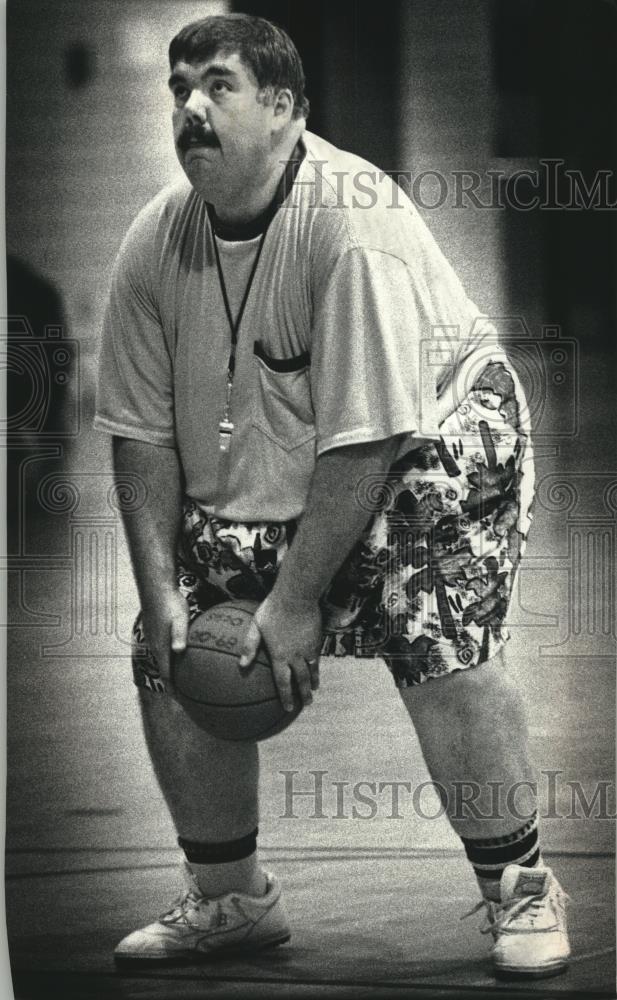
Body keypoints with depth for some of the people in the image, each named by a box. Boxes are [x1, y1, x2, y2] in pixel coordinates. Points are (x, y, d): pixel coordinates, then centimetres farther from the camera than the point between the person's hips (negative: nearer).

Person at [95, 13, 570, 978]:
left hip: (428, 436, -6)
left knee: (435, 639, -26)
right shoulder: (156, 242, -8)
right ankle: (229, 898, 17)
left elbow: (363, 439, -28)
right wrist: (159, 586, -9)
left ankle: (520, 892, -7)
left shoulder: (353, 221, -28)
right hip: (255, 479, 6)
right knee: (170, 656, -3)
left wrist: (298, 599, -27)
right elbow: (143, 431, -1)